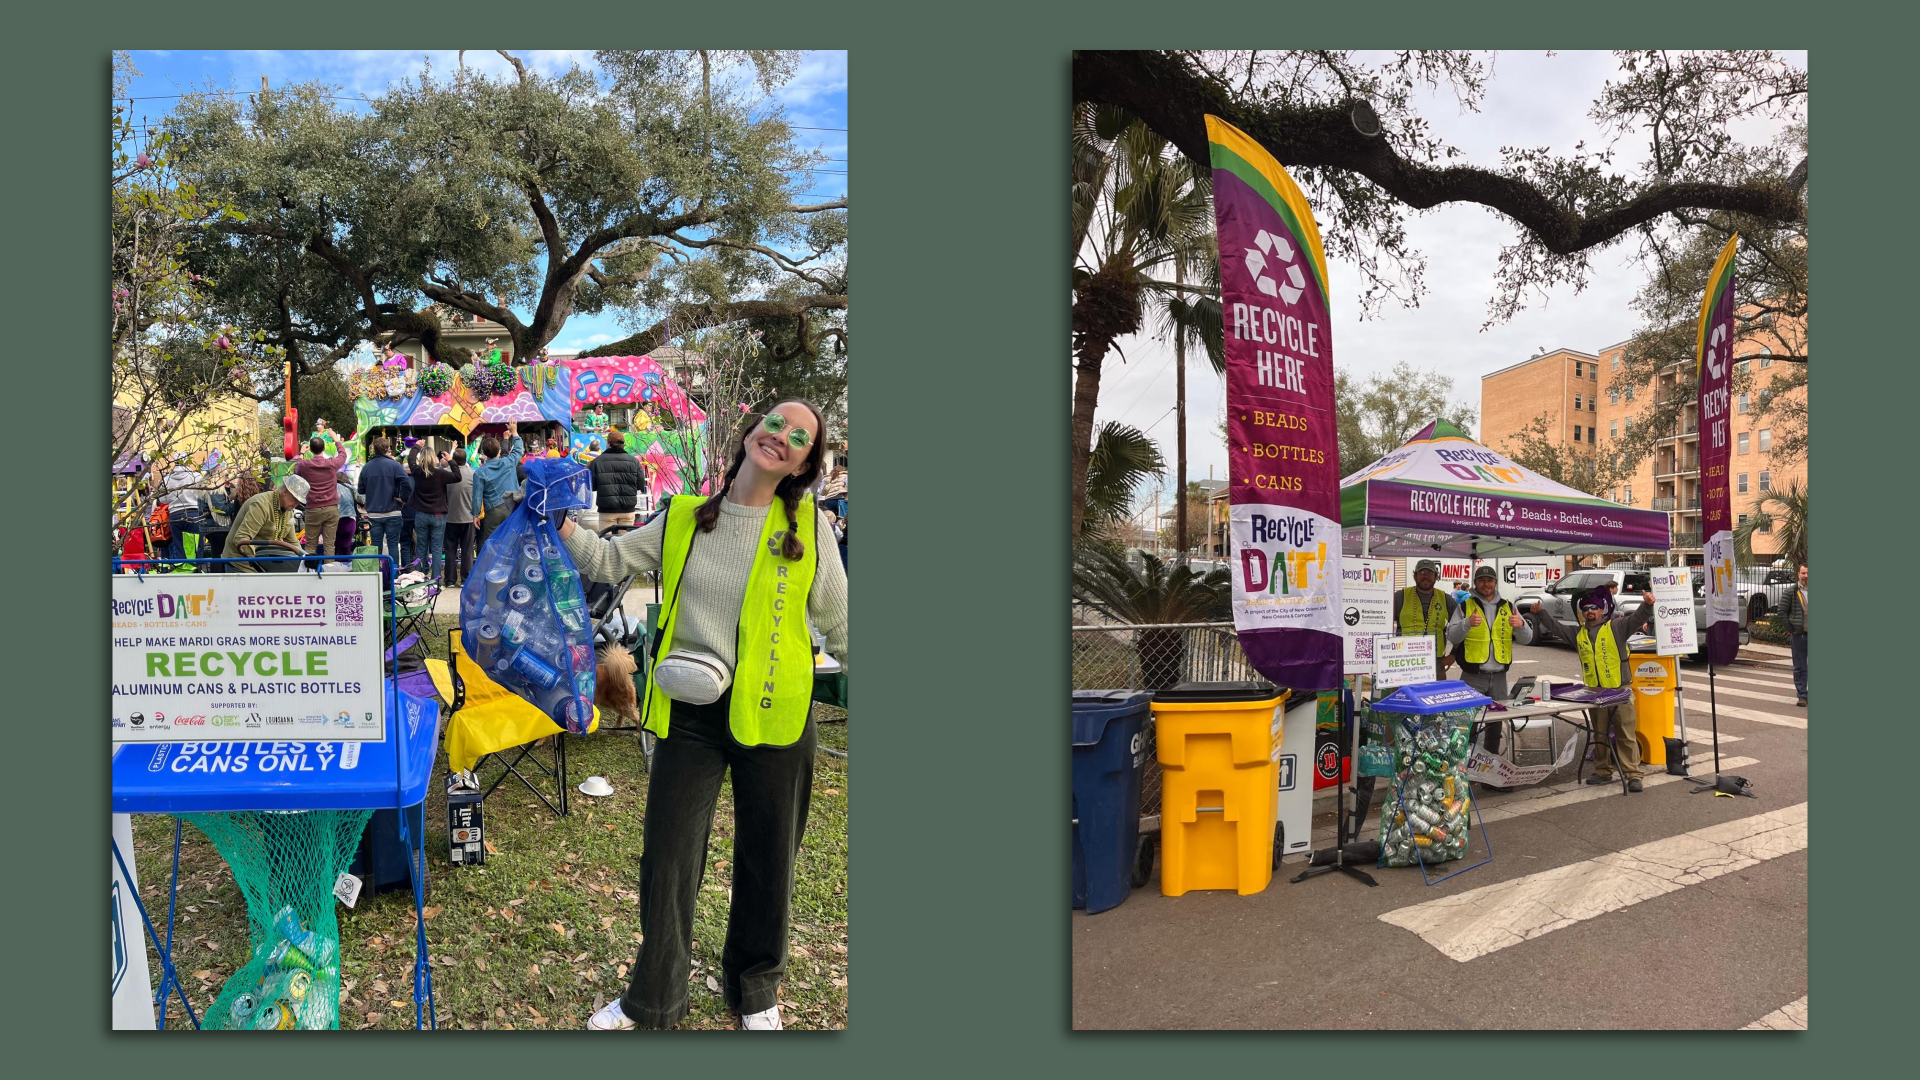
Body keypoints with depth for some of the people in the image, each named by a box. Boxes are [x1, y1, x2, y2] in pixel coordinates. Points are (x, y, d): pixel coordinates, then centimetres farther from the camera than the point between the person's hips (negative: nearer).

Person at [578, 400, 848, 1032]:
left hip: (772, 715, -1)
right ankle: (653, 1000, 34)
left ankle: (755, 992, 40)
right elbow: (607, 561, 11)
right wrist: (560, 524, -4)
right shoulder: (683, 519, 2)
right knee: (667, 858, 8)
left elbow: (838, 620, 6)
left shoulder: (809, 526, -3)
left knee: (767, 860, 14)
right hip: (690, 713, 1)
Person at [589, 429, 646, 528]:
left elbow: (591, 486, -1)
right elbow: (641, 485, 2)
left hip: (607, 510, -2)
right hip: (627, 510, 2)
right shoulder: (634, 461, 1)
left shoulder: (597, 461, -3)